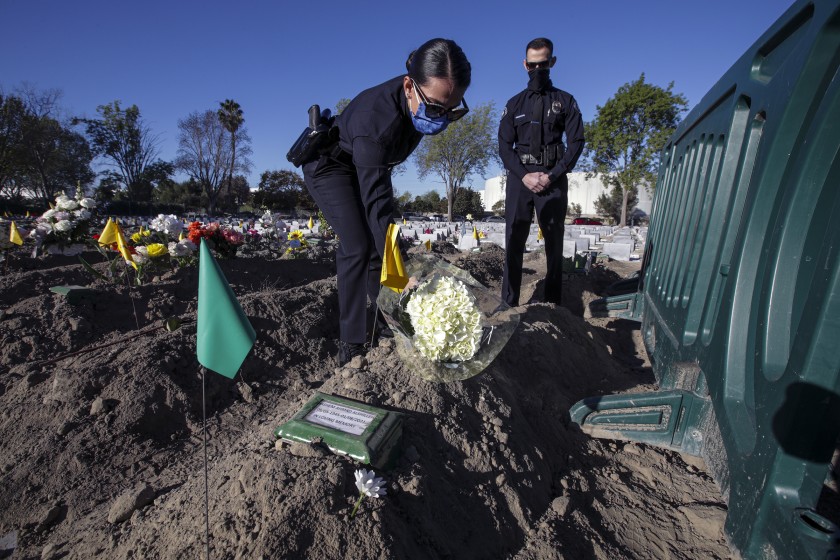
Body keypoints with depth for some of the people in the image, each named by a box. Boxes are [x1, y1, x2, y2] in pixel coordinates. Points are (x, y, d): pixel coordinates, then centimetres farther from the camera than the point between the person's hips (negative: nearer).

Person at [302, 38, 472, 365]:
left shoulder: (421, 100, -19)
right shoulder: (376, 117, -41)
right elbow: (377, 200, -45)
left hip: (368, 168, 7)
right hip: (330, 165, -7)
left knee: (377, 246, 1)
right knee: (357, 247, -20)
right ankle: (350, 344, -12)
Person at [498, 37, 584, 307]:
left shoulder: (565, 101, 11)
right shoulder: (515, 103, 15)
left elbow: (576, 142, 3)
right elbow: (504, 145, 7)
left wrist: (552, 176, -10)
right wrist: (524, 175, -8)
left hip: (553, 179, 0)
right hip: (519, 178, 1)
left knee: (554, 243, 1)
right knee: (514, 242, -4)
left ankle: (553, 303, 8)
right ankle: (508, 304, 1)